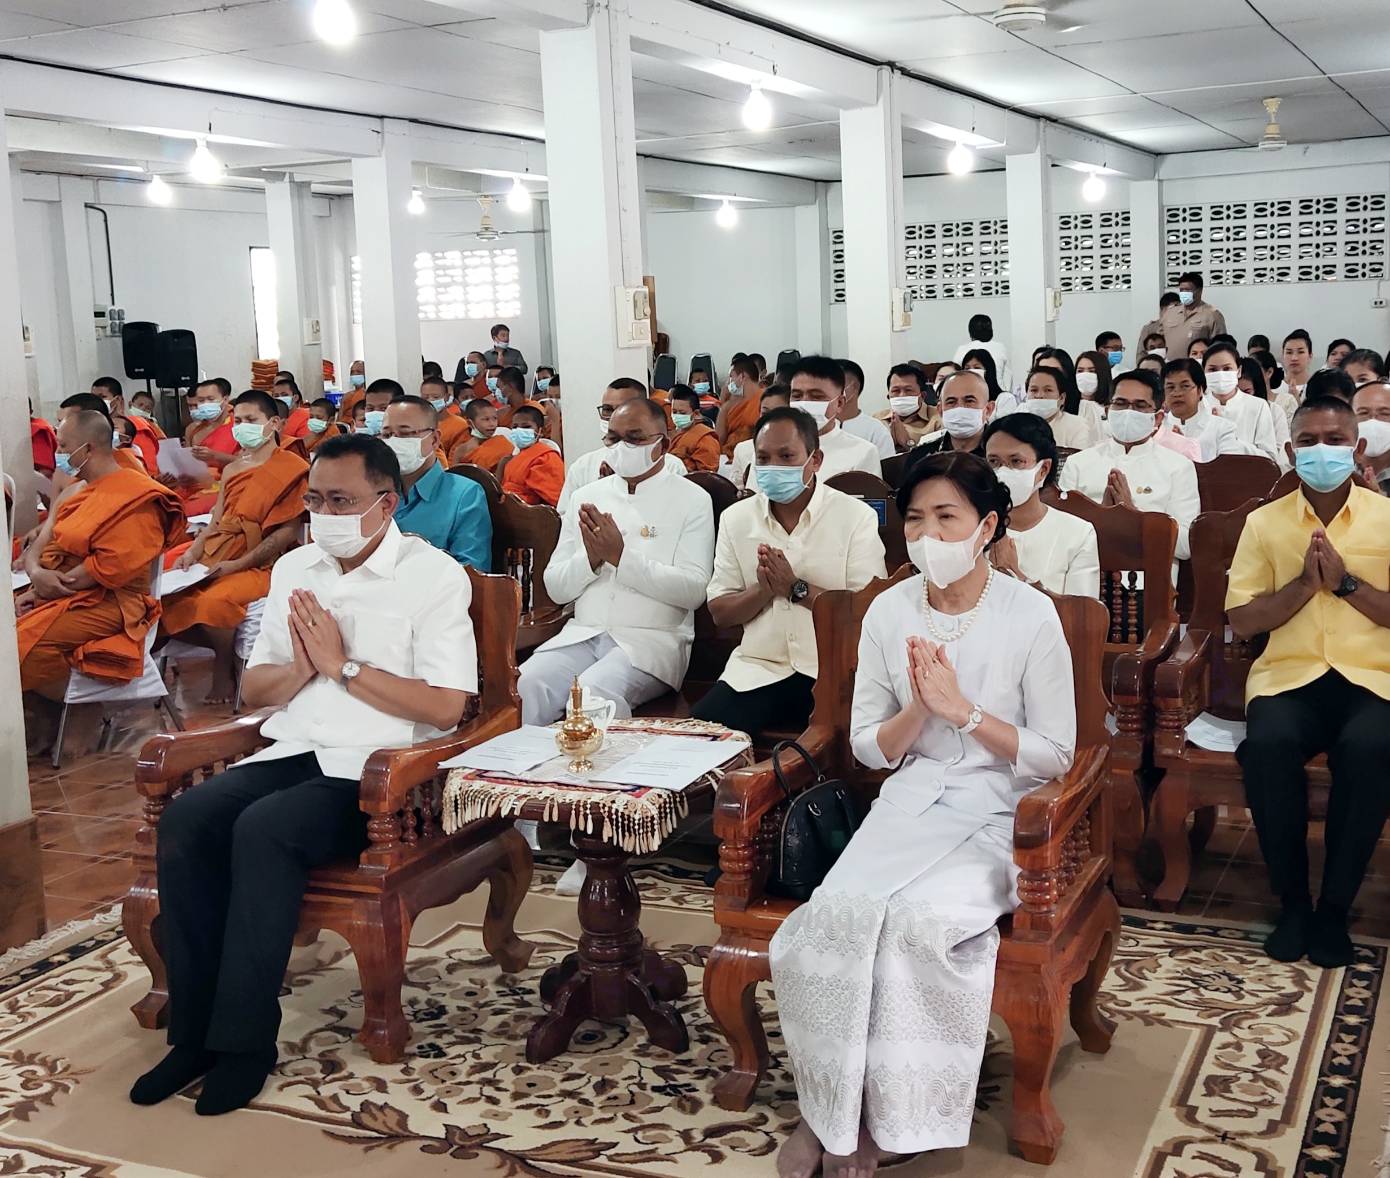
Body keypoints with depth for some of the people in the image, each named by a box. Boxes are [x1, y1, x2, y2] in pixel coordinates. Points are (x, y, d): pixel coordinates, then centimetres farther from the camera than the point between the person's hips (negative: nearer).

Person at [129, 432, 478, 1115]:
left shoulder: (434, 576, -4)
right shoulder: (294, 568, 16)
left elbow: (445, 707, -14)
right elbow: (252, 692, 17)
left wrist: (343, 666, -11)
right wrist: (301, 669, -5)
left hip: (375, 768, -6)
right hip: (292, 753, 6)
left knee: (262, 829, -31)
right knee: (185, 820, -21)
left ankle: (244, 1040, -18)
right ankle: (194, 1032, -13)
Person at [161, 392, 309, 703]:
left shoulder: (291, 468, -5)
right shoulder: (231, 470, 18)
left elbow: (288, 531, -11)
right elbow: (216, 522, 16)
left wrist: (238, 564, -17)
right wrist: (193, 552, -5)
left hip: (258, 563, -7)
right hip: (214, 553, 7)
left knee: (214, 600, -35)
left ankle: (224, 667, -7)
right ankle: (224, 650, 2)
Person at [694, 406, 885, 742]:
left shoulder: (856, 516, 1)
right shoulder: (735, 518, 11)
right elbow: (719, 612, 10)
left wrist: (797, 589, -15)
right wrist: (764, 590, -10)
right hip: (758, 668, 3)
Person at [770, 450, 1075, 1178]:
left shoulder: (1030, 615, -8)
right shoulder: (888, 612, 2)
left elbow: (1056, 758, -6)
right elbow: (868, 749, 7)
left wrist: (963, 709, -17)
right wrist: (918, 709, -13)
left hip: (1001, 816, -3)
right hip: (909, 804, 3)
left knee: (922, 918, -30)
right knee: (843, 909, -26)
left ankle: (882, 1115, -9)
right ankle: (831, 1106, -7)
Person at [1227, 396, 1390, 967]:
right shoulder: (1264, 522, 11)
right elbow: (1241, 621, 5)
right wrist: (1305, 582, -8)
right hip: (1288, 674, 1)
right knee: (1268, 743, -33)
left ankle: (1334, 909, -15)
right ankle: (1292, 903, -13)